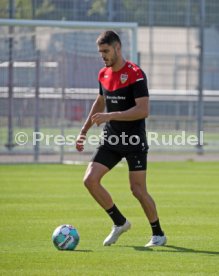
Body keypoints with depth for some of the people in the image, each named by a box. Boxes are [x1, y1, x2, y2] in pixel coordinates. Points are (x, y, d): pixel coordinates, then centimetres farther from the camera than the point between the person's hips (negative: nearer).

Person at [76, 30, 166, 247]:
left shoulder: (135, 74, -15)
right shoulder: (103, 74, 8)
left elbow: (143, 110, -23)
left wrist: (110, 116, -28)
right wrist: (84, 131, 20)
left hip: (134, 141, -6)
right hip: (111, 140, 6)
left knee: (138, 190, -6)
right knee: (90, 180, -8)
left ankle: (158, 234, 14)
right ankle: (120, 222, 8)